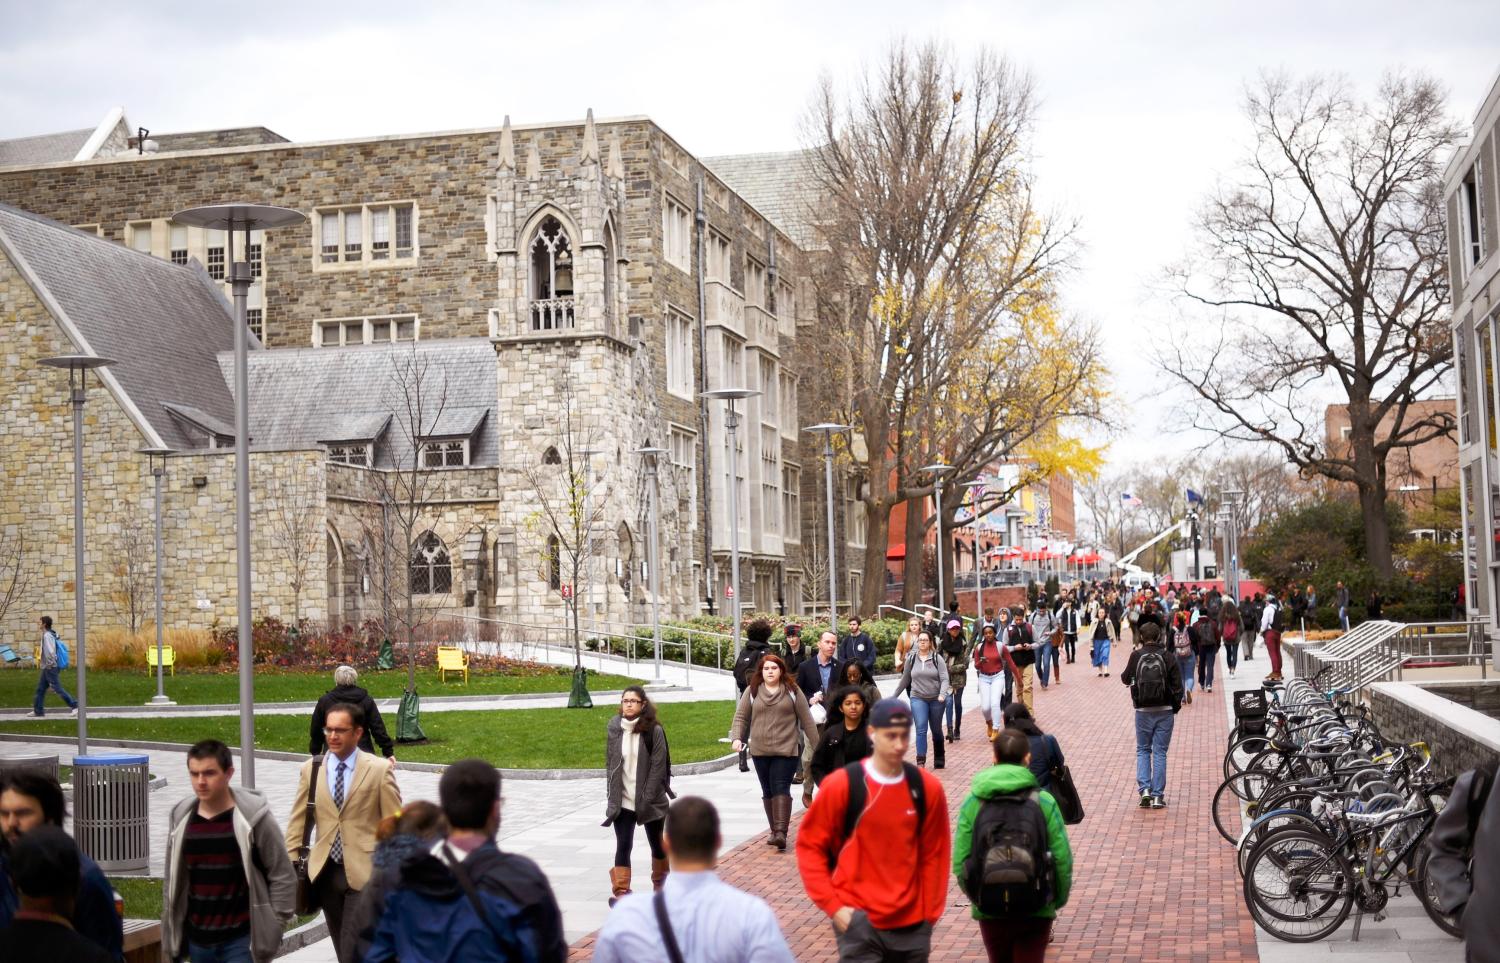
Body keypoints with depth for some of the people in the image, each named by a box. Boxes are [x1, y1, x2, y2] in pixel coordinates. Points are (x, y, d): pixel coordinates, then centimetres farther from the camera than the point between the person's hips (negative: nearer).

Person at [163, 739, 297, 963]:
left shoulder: (254, 817, -10)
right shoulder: (181, 820, 4)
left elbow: (283, 877, -6)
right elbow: (172, 882, 11)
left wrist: (272, 927, -8)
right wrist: (170, 934, 10)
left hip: (241, 941, -5)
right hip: (198, 941, 5)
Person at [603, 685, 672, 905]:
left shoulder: (654, 731, -11)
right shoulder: (613, 729, 0)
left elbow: (658, 766, -11)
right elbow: (610, 764, 5)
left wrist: (647, 800, -15)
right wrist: (612, 797, 0)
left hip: (650, 800, -1)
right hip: (623, 801, 1)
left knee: (656, 843, 15)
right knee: (623, 846, -7)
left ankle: (660, 883, 36)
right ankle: (620, 891, -8)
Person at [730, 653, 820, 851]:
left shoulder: (792, 691, 2)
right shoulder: (752, 692, 6)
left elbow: (806, 720, 4)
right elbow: (741, 717, 6)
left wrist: (817, 746, 3)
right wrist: (737, 737, -11)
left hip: (786, 750, -3)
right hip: (760, 751, 3)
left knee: (781, 789, -13)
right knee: (768, 791, 9)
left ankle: (781, 831, -21)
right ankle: (775, 831, 17)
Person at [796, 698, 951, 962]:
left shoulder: (927, 788, 2)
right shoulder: (842, 785, -7)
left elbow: (935, 854, 8)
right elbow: (810, 845, -2)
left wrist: (929, 913, 5)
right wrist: (832, 905, -8)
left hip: (911, 925, 3)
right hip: (859, 922, -3)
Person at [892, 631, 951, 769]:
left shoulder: (937, 658, -3)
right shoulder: (911, 659, 4)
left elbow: (944, 679, -9)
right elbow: (905, 680, 13)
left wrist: (942, 694, -25)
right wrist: (894, 696, 16)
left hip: (936, 699, -1)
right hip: (918, 699, 1)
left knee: (936, 730, 10)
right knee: (921, 729, -13)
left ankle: (939, 760, 24)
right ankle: (920, 761, -16)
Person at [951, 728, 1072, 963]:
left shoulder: (973, 802, -3)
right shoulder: (1044, 802, -6)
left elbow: (960, 861, -4)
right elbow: (1062, 858, -8)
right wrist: (1059, 898, 8)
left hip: (989, 910, 2)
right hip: (1035, 910, -2)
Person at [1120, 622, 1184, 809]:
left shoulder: (1136, 656, -6)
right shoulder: (1168, 657, -5)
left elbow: (1126, 679, 7)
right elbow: (1178, 685, -4)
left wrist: (1124, 675, 30)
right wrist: (1176, 706, 9)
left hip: (1143, 711, 0)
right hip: (1165, 711, 0)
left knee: (1142, 750, 14)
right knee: (1160, 752, 6)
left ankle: (1144, 788, -2)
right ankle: (1158, 795, 5)